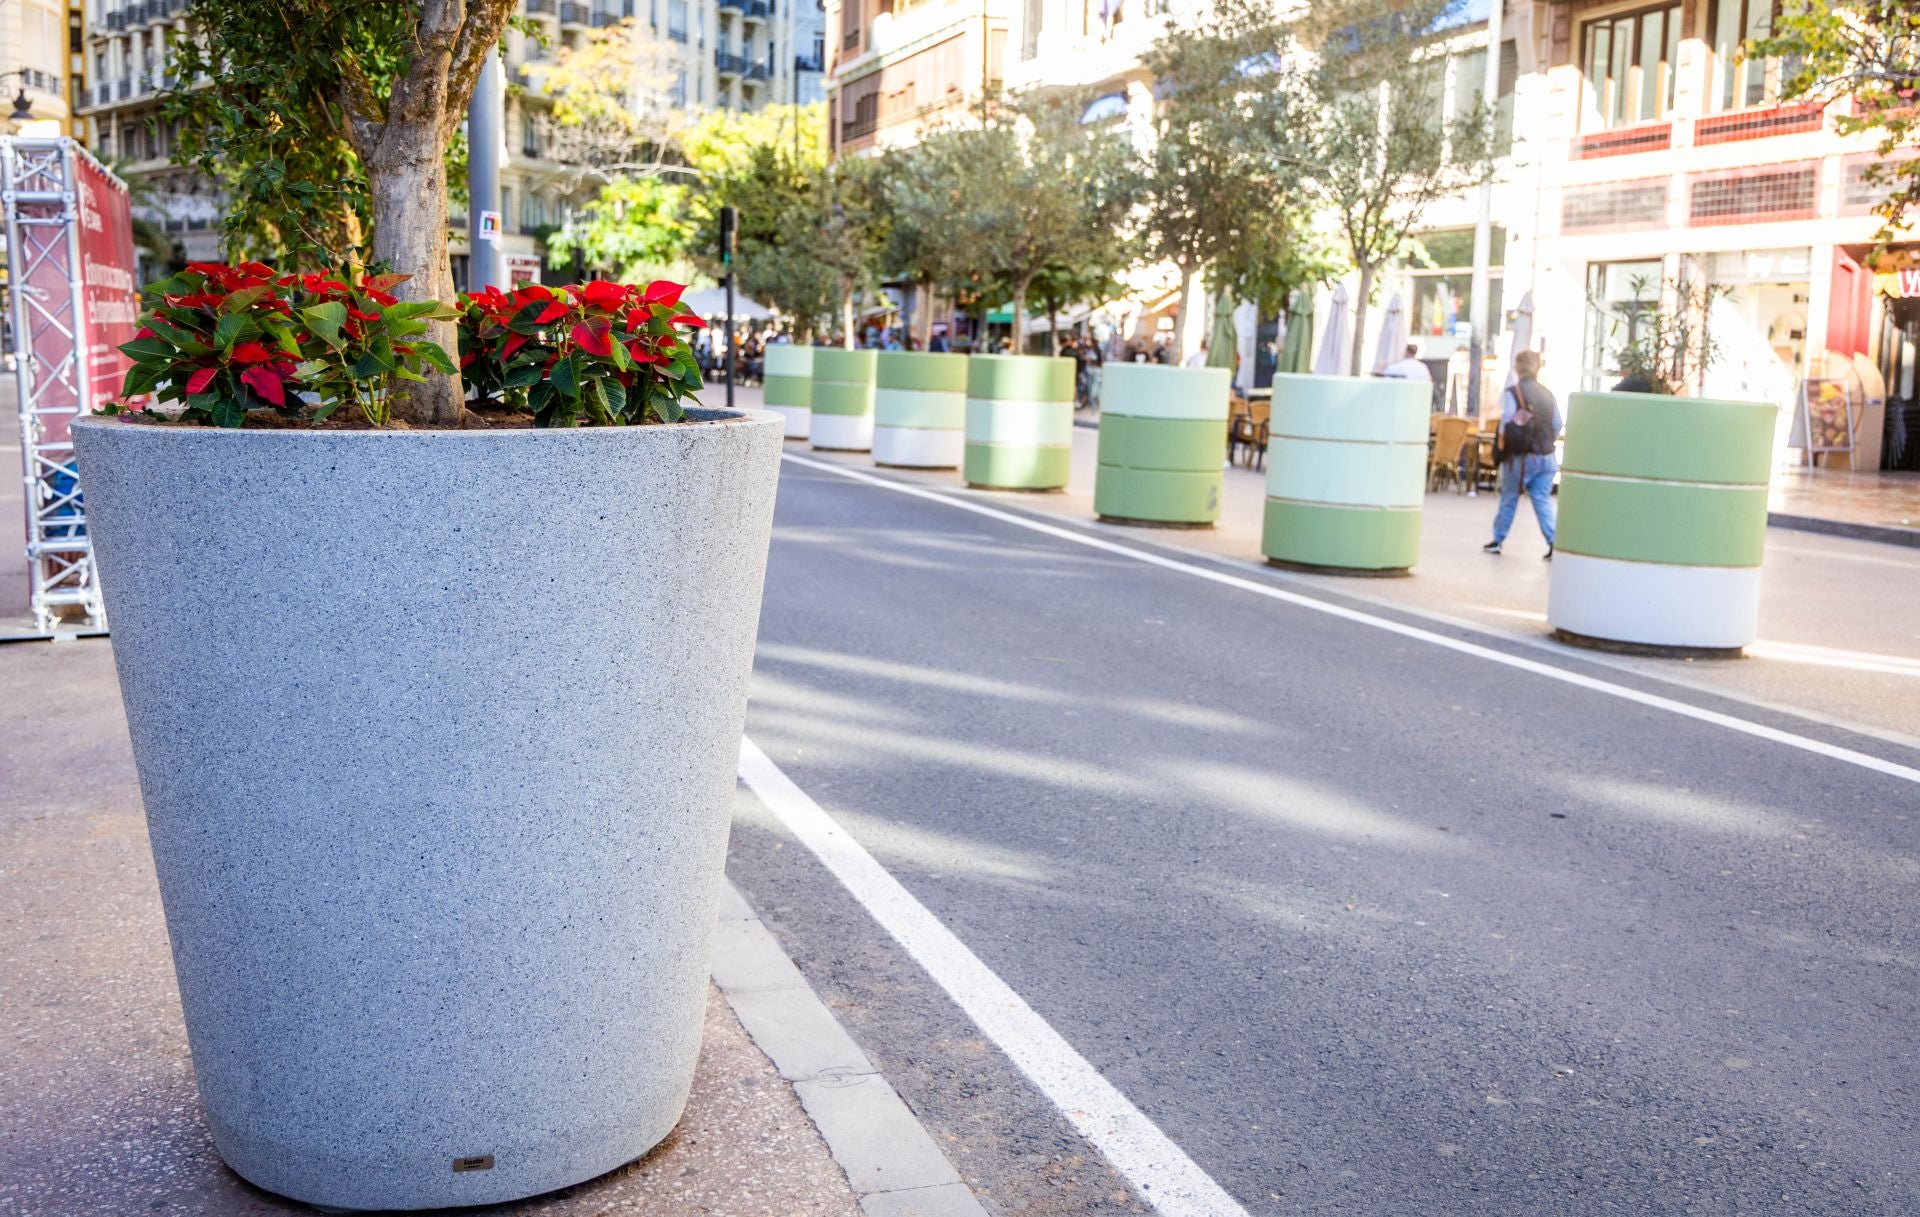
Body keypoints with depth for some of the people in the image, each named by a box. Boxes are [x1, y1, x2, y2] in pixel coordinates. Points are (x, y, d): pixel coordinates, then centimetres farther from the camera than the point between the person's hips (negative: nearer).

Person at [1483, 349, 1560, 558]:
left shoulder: (1512, 393, -10)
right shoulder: (1548, 395, 4)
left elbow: (1506, 425, -12)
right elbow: (1557, 427, 7)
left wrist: (1502, 446, 3)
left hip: (1521, 456, -3)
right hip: (1546, 457, 4)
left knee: (1508, 499, 11)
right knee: (1543, 500, 5)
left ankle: (1497, 540, 23)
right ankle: (1554, 542, -7)